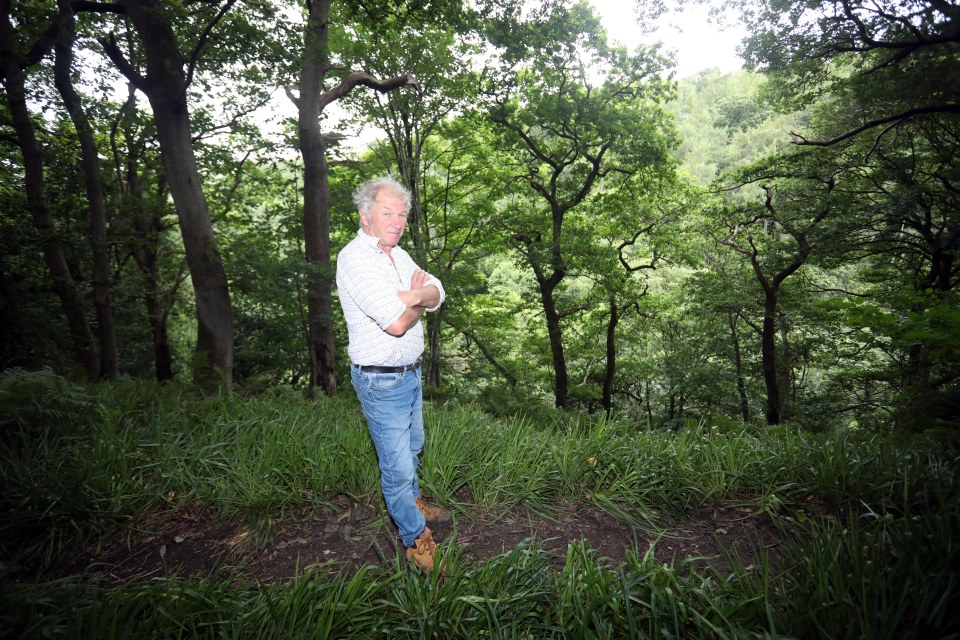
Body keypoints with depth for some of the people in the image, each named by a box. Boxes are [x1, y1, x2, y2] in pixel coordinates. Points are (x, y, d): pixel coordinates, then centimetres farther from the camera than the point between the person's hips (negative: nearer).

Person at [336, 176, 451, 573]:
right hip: (381, 381, -9)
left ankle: (411, 502, 49)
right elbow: (397, 323, -30)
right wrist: (419, 302, -9)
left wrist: (410, 295, -22)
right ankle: (415, 537, 22)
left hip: (411, 372, 9)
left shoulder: (398, 255, 7)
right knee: (397, 464, 3)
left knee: (412, 447, 26)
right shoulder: (355, 258, -22)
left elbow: (437, 294, -1)